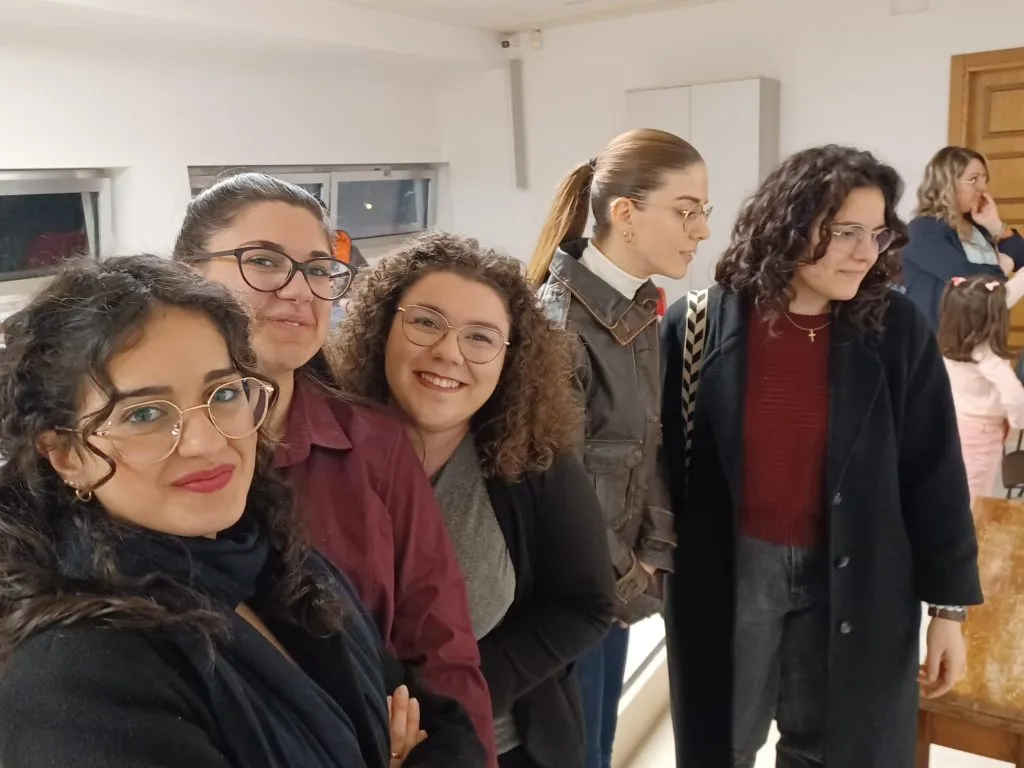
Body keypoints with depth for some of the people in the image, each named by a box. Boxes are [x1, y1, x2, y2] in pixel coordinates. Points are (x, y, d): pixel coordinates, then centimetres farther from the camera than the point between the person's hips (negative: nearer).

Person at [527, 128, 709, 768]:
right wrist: (628, 586, -8)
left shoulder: (641, 309, 2)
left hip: (616, 581, 7)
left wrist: (651, 561, -2)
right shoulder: (561, 322, -24)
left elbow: (649, 445, 7)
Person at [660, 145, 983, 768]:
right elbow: (666, 460, -3)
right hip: (728, 572, 0)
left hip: (857, 581, 1)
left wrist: (948, 604, 0)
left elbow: (934, 473, -2)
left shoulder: (897, 331, -7)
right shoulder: (700, 325, -10)